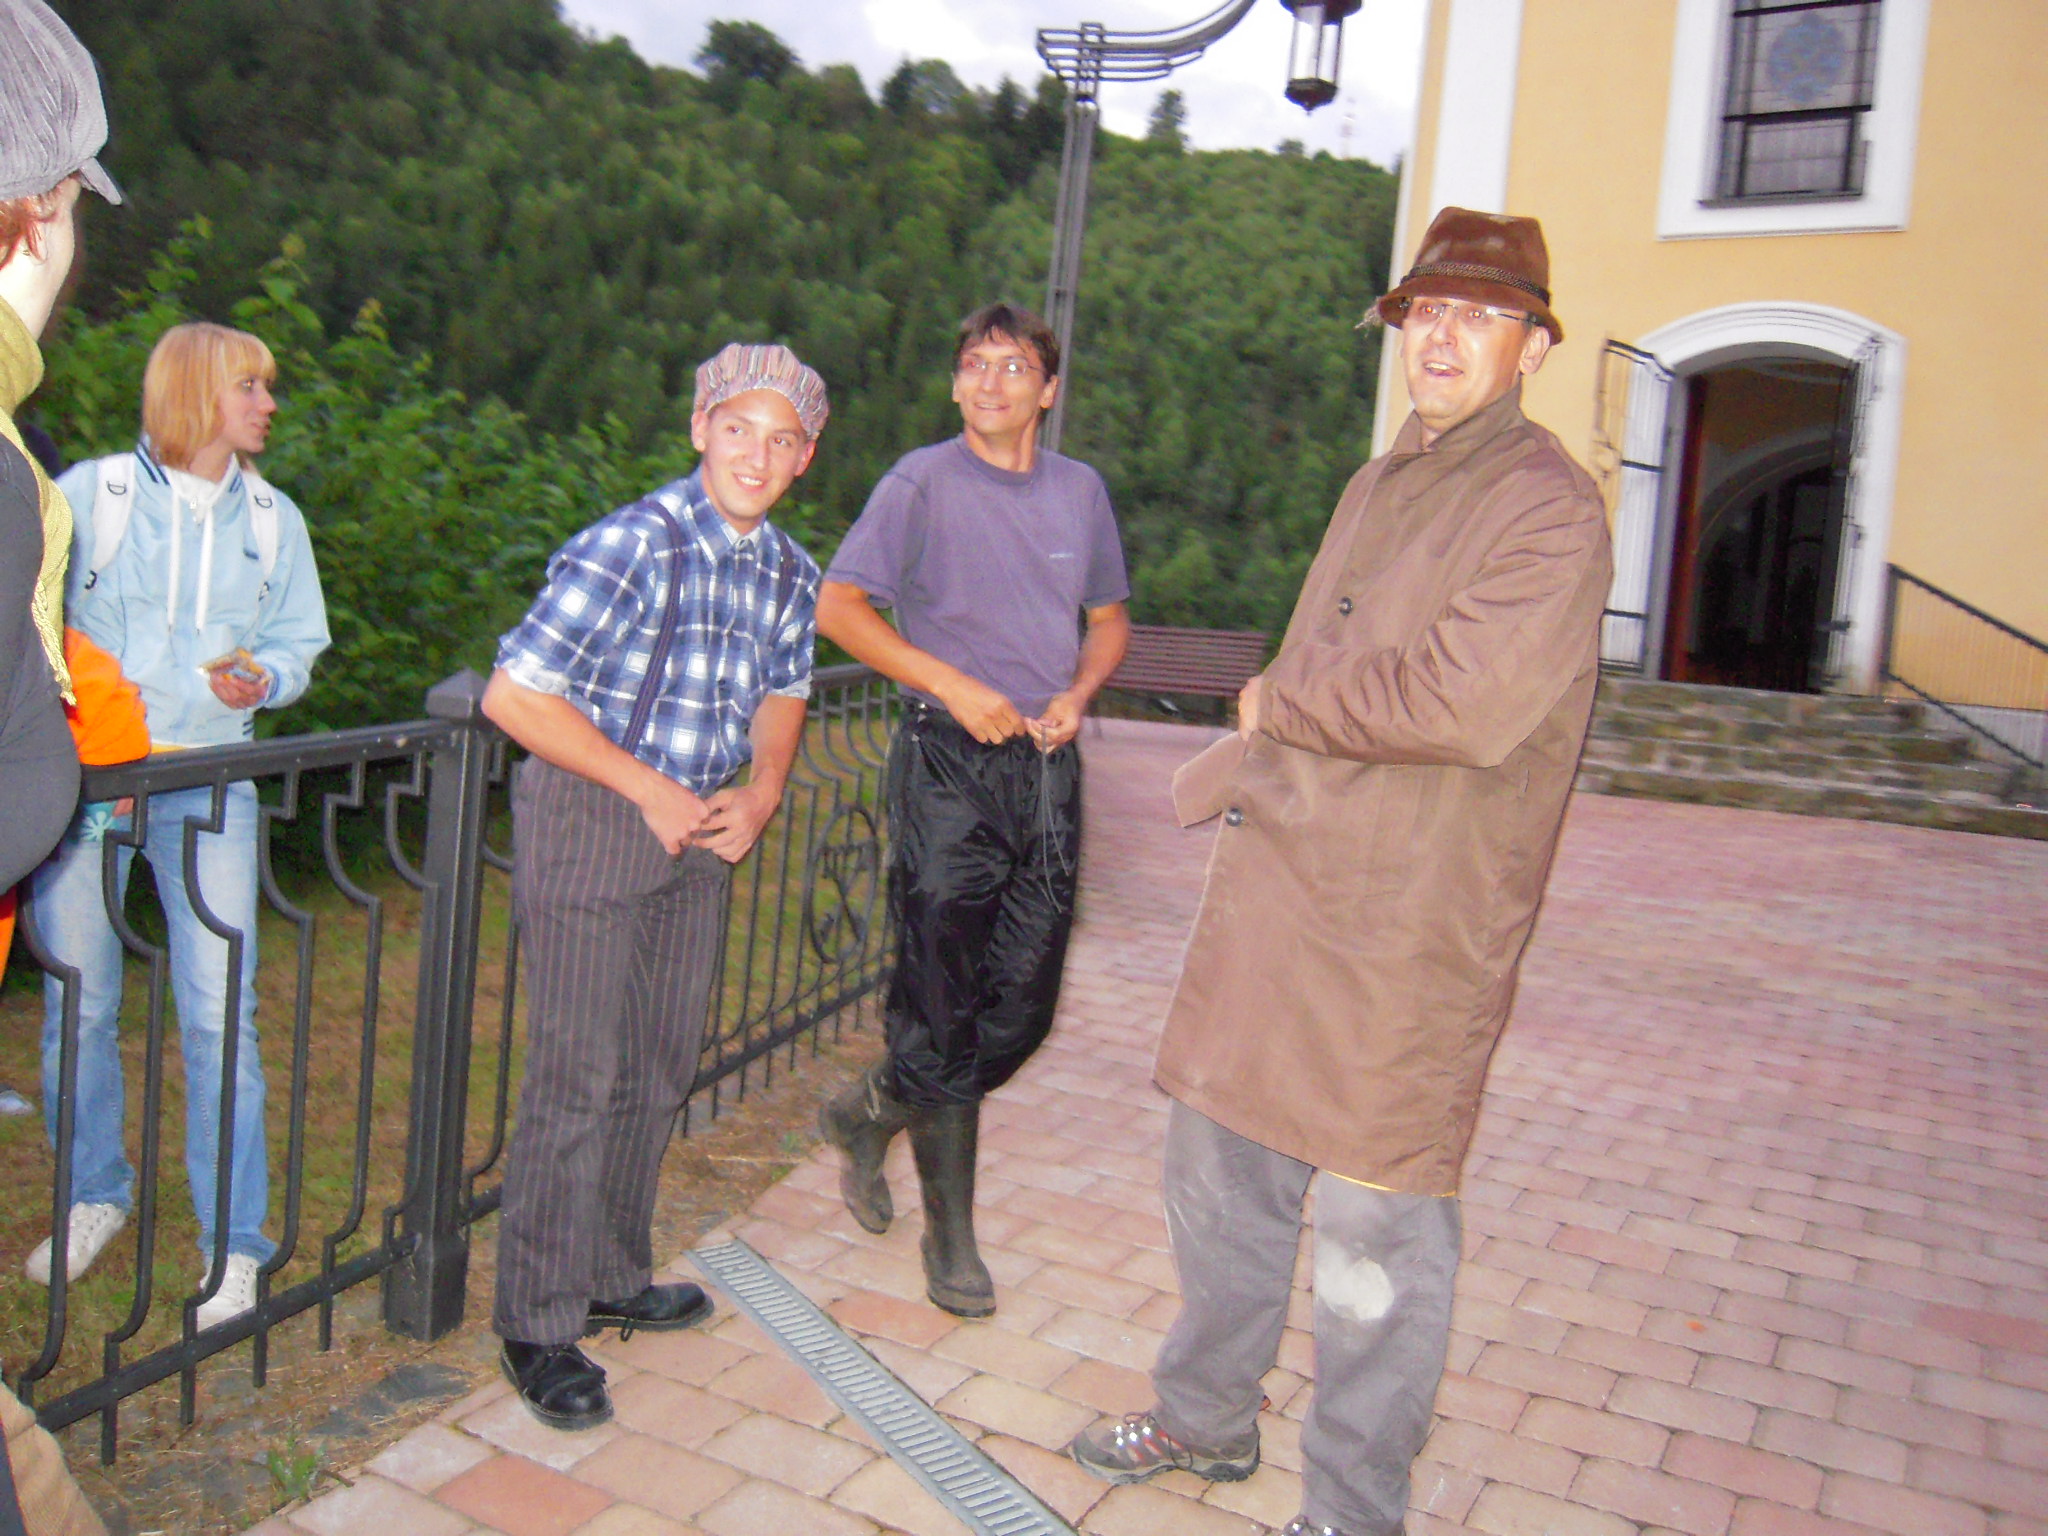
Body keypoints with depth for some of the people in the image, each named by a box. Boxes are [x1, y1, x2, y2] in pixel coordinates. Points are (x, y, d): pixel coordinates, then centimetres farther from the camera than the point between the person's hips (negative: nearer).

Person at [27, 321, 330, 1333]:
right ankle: (95, 1197, 30)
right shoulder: (89, 492, 2)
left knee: (219, 1014, -5)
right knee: (76, 1007, 6)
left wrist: (262, 678, -7)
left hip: (207, 787, 1)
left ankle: (233, 1243, 5)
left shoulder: (273, 520, 11)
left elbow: (299, 641, 14)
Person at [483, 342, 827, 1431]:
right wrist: (650, 789, -17)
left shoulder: (791, 575, 2)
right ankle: (537, 1326, 13)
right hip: (588, 818, -7)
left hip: (702, 830, 7)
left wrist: (761, 790, 1)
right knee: (576, 1077, -4)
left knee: (664, 1067, 15)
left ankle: (614, 1278, 33)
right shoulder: (630, 546, -19)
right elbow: (513, 695, -20)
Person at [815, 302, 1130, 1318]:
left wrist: (1076, 694, 0)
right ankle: (952, 1236, 16)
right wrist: (955, 686, -15)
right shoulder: (921, 482, -2)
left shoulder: (1080, 490, 12)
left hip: (1047, 765, 5)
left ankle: (870, 1115, 32)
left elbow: (1109, 618, 21)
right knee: (944, 1008, -1)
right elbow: (838, 607, -7)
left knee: (1023, 1008, 6)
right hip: (948, 760, -5)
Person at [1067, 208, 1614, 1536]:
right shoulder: (1377, 488, 17)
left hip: (1407, 929, -8)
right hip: (1275, 891, 8)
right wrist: (1239, 767, 8)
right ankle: (1209, 1423, 40)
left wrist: (1281, 704, -10)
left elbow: (1467, 704, -24)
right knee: (1220, 1173, 18)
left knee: (1374, 1237, 2)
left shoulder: (1550, 508, -11)